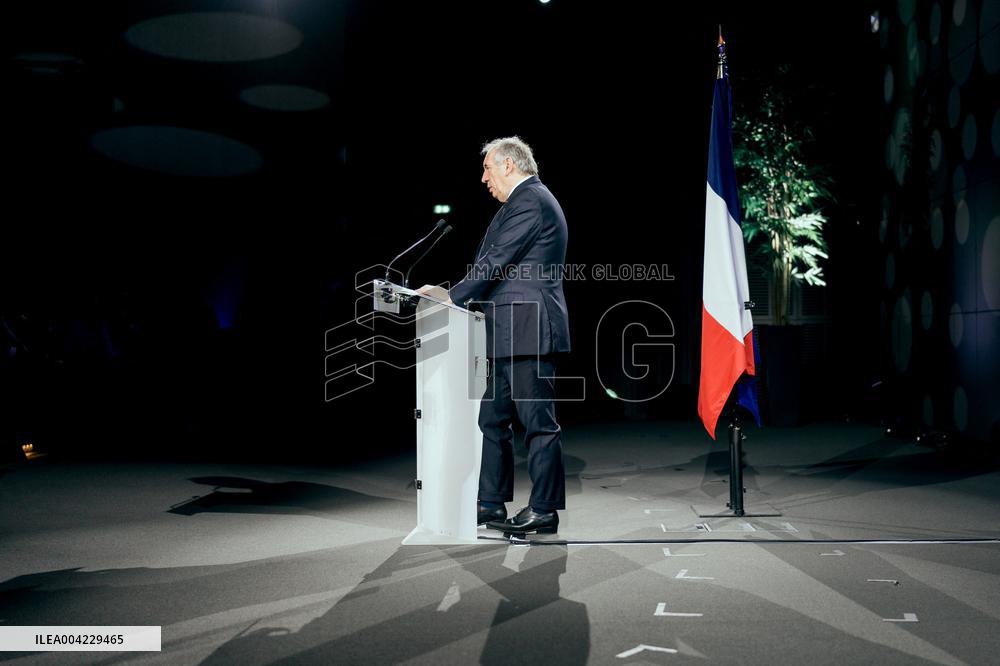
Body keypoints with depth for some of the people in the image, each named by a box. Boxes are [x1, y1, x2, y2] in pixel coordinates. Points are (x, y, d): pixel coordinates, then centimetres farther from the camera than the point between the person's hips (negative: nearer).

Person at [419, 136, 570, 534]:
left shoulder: (530, 200, -10)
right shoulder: (526, 201, 23)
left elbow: (496, 262, -16)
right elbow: (497, 266, 21)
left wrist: (453, 298, -9)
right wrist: (453, 294, 14)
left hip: (528, 330, -11)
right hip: (511, 335, 11)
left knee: (538, 421, -5)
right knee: (492, 418, 13)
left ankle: (544, 510, 2)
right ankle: (491, 504, 20)